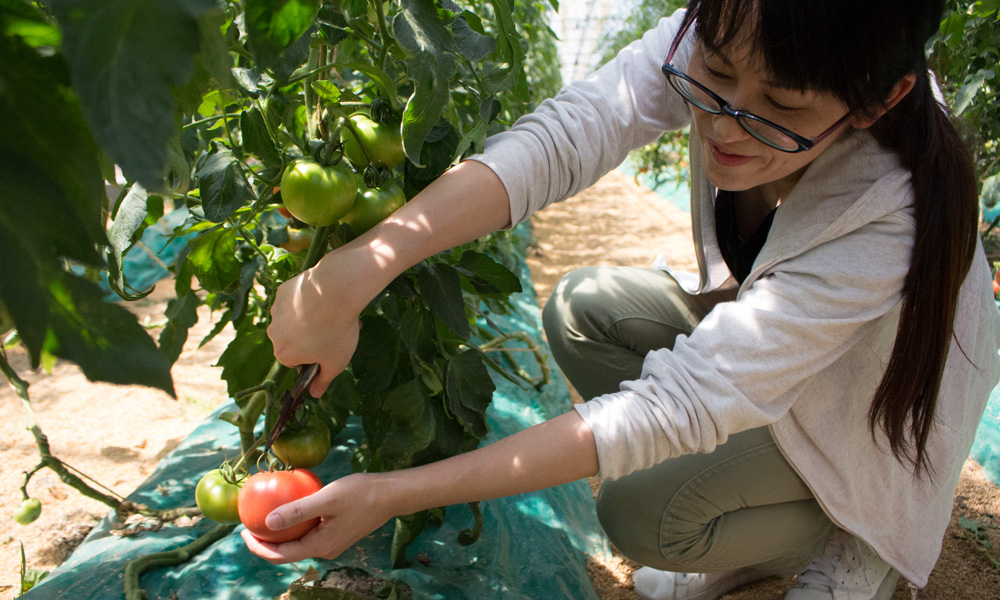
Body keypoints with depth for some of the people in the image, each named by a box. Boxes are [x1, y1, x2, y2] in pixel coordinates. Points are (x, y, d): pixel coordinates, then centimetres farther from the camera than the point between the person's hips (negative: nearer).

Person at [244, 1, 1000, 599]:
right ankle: (743, 538, 6)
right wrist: (351, 274, -50)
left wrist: (397, 493, -44)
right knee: (579, 311, -11)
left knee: (640, 511, -22)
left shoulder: (889, 222, -41)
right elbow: (563, 135, -36)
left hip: (870, 401, -6)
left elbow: (675, 404, -42)